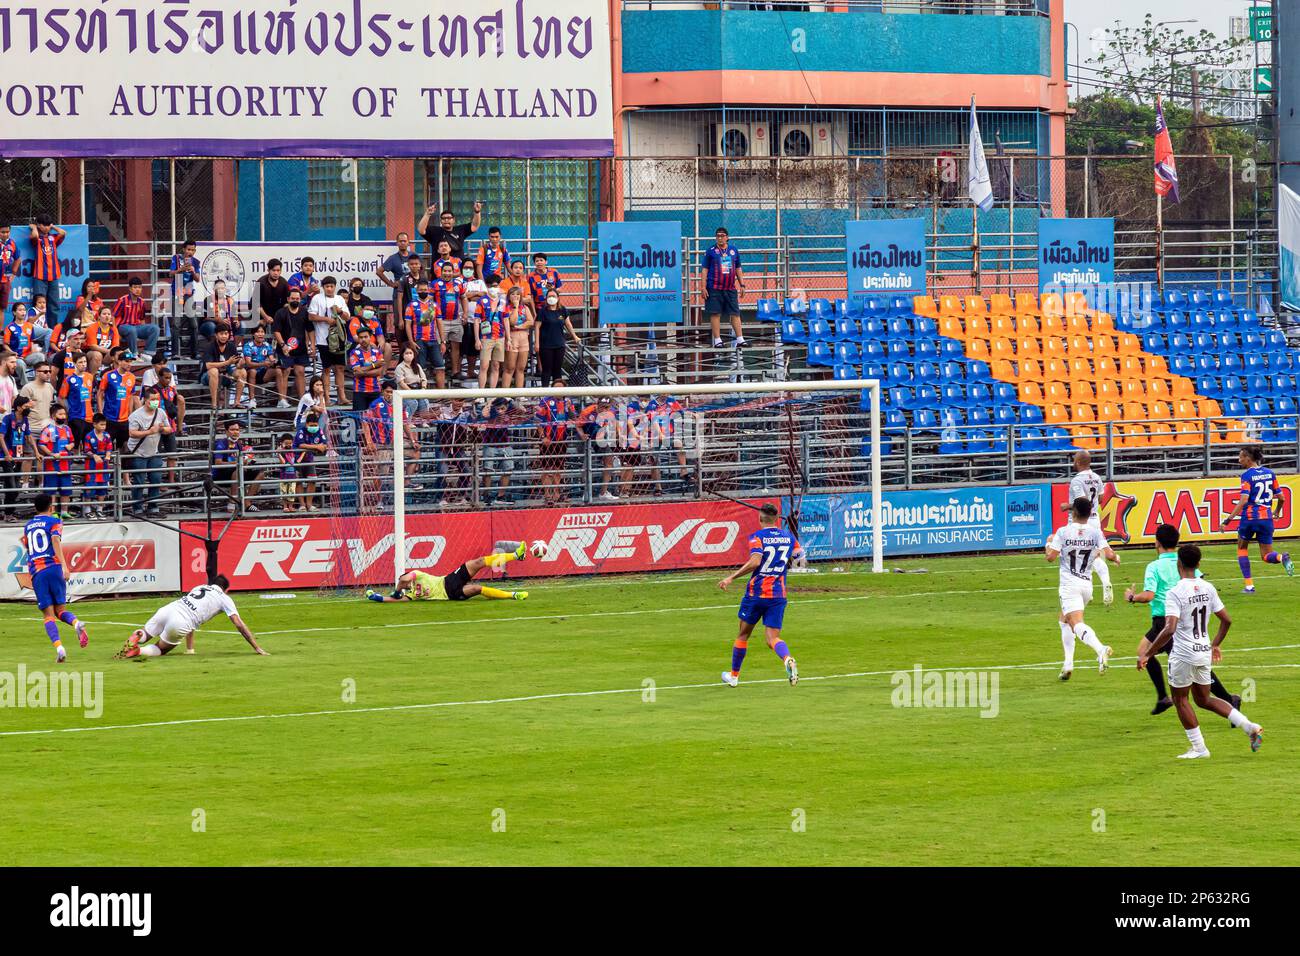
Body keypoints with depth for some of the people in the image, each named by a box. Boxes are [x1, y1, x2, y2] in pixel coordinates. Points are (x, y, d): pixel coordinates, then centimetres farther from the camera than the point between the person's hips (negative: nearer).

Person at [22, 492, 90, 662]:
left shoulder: (27, 526, 20)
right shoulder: (54, 522, 6)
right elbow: (55, 541, -11)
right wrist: (64, 565, -21)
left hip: (36, 571, 2)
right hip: (54, 567, -2)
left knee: (48, 614, -2)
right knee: (60, 609, 9)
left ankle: (58, 647, -23)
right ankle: (76, 623, -25)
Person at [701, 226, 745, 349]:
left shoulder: (734, 250, 12)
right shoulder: (710, 251, 2)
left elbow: (738, 269, 19)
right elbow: (705, 270, 1)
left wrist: (742, 285, 14)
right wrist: (704, 287, -5)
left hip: (730, 288, 3)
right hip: (714, 288, -3)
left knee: (735, 313, 0)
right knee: (715, 314, -2)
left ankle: (740, 339, 1)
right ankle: (717, 340, 1)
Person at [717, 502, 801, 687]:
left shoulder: (757, 537, -9)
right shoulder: (788, 536, 6)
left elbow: (755, 561, -24)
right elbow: (799, 554, 22)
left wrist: (731, 578, -22)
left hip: (756, 593, -3)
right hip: (778, 595, 3)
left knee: (743, 635, 16)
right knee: (773, 638, -1)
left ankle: (733, 675, 28)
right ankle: (787, 659, -34)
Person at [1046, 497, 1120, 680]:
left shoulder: (1063, 532, -5)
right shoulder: (1095, 532, 1)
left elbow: (1051, 556, -8)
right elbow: (1109, 555, -8)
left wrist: (1049, 543, 13)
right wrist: (1116, 558, 16)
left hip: (1069, 584, -5)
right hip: (1087, 585, 5)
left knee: (1077, 624, -18)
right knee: (1065, 620, 25)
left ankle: (1100, 649, -45)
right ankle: (1068, 663, 19)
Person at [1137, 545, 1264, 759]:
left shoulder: (1175, 593, -18)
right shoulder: (1208, 588, 2)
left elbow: (1169, 629, -27)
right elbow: (1226, 620, 8)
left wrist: (1147, 654, -20)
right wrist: (1216, 644, 24)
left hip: (1183, 655, -7)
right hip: (1204, 652, 7)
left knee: (1180, 699, 13)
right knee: (1203, 699, 19)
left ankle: (1198, 747, 15)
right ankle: (1249, 726, 7)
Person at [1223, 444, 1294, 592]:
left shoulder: (1247, 475, -9)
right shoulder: (1270, 473, 7)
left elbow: (1243, 500, -19)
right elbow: (1280, 497, 10)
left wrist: (1228, 520, -20)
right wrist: (1277, 512, 31)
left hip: (1249, 517, -4)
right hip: (1266, 517, 4)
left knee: (1242, 548, 19)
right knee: (1266, 556, 11)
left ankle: (1249, 585, 11)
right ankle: (1281, 557, -24)